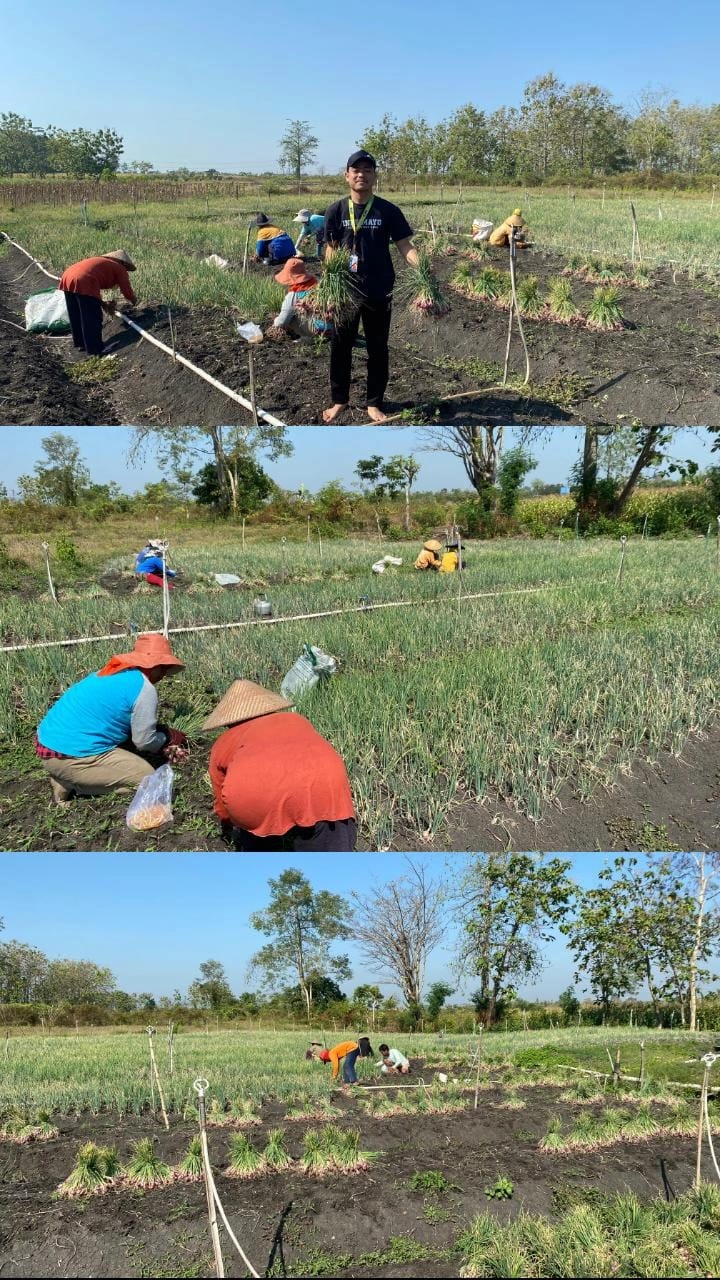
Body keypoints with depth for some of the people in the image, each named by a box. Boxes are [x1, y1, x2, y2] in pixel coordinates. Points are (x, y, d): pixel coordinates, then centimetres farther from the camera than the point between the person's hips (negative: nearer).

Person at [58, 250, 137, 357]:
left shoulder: (102, 262, 35)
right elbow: (127, 291, 17)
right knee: (92, 320, 3)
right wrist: (133, 300, 38)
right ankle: (94, 351, 9)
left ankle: (80, 343, 36)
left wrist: (104, 305, 48)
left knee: (75, 316, 22)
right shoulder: (120, 269, 13)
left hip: (67, 277, 8)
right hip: (82, 281, -8)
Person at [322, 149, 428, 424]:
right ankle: (340, 400, 23)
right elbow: (331, 248, 5)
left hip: (379, 291, 0)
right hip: (346, 290, 1)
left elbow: (404, 246, -3)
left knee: (377, 349, 7)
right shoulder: (336, 211, 1)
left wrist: (422, 265, -22)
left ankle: (374, 403, 19)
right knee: (341, 346, 8)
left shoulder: (388, 211, -2)